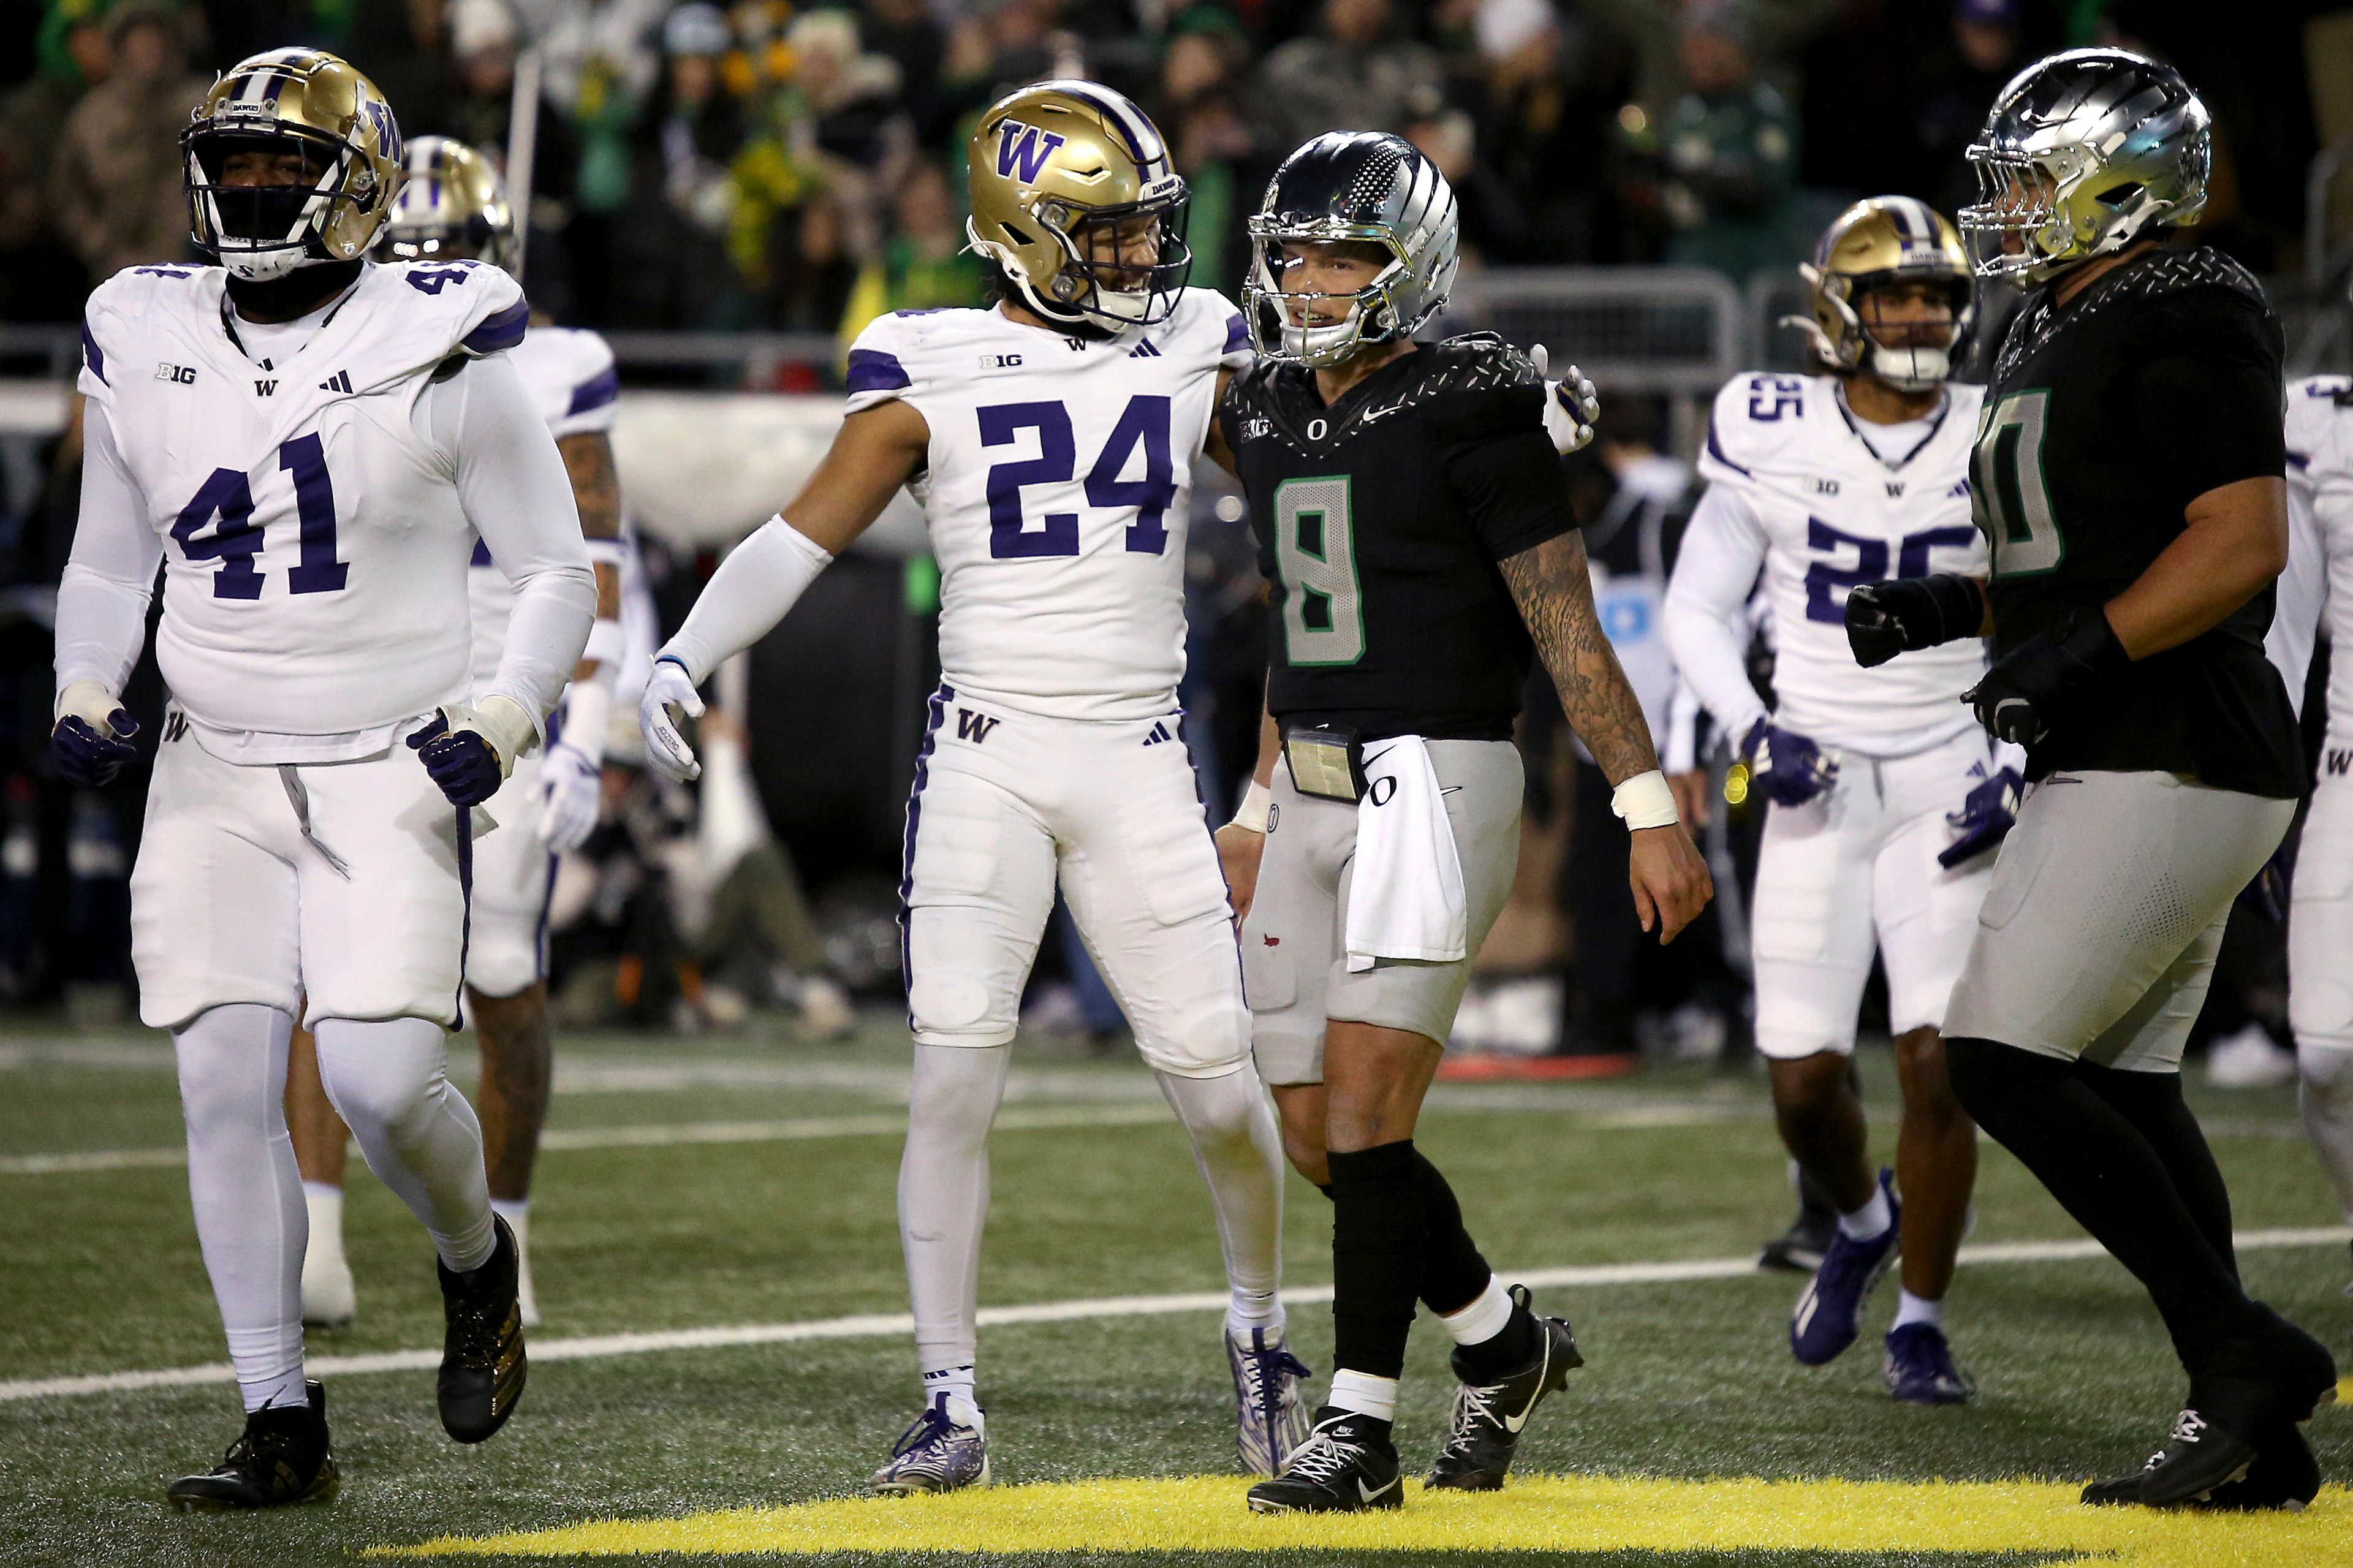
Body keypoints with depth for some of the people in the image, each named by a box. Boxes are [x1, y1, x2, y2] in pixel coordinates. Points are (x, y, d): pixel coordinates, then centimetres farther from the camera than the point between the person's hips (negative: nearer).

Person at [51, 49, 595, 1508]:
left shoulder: (441, 351, -7)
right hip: (215, 776, 4)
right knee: (227, 1084, -6)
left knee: (382, 1080, -17)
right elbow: (108, 564, 18)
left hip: (390, 774, -4)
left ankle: (478, 1263, 17)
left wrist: (502, 717, -14)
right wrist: (86, 692, 1)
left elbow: (559, 571, 0)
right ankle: (284, 1426, 3)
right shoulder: (143, 348, 4)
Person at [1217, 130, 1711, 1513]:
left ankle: (1361, 1428, -7)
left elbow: (1568, 630, -11)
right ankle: (1507, 1343, 27)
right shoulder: (1275, 416, 12)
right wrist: (1261, 804, 26)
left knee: (1366, 1108, -13)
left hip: (1436, 778, -8)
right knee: (1317, 1134, 8)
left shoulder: (1470, 417, -10)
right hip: (1316, 790, 8)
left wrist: (1652, 809, -15)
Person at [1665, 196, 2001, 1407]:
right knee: (1804, 1082, -2)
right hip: (1815, 790, 1)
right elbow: (1696, 609, 6)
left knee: (1938, 1063, -12)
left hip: (1946, 792, 0)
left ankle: (1921, 1318, 5)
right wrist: (1752, 728, -10)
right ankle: (1861, 1221, 32)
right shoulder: (1773, 438, -2)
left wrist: (2020, 769, -6)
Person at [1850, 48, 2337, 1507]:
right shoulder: (2060, 337, 18)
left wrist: (2071, 654, -24)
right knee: (2127, 1082, 11)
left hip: (2171, 769, -11)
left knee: (2005, 1059, -12)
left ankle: (2244, 1349, -6)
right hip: (2128, 769, 11)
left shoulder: (2184, 324, -13)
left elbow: (2241, 544, -21)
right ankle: (2251, 1436, 14)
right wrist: (1942, 610, 12)